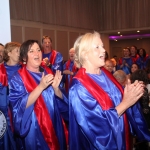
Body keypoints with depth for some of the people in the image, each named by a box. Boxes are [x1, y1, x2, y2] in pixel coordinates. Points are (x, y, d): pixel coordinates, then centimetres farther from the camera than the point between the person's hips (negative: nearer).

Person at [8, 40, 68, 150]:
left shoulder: (48, 72, 4)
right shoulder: (18, 78, -9)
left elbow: (61, 99, 3)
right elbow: (20, 106, -21)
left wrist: (56, 88, -19)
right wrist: (41, 86, -30)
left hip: (54, 125, 5)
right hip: (34, 129, -5)